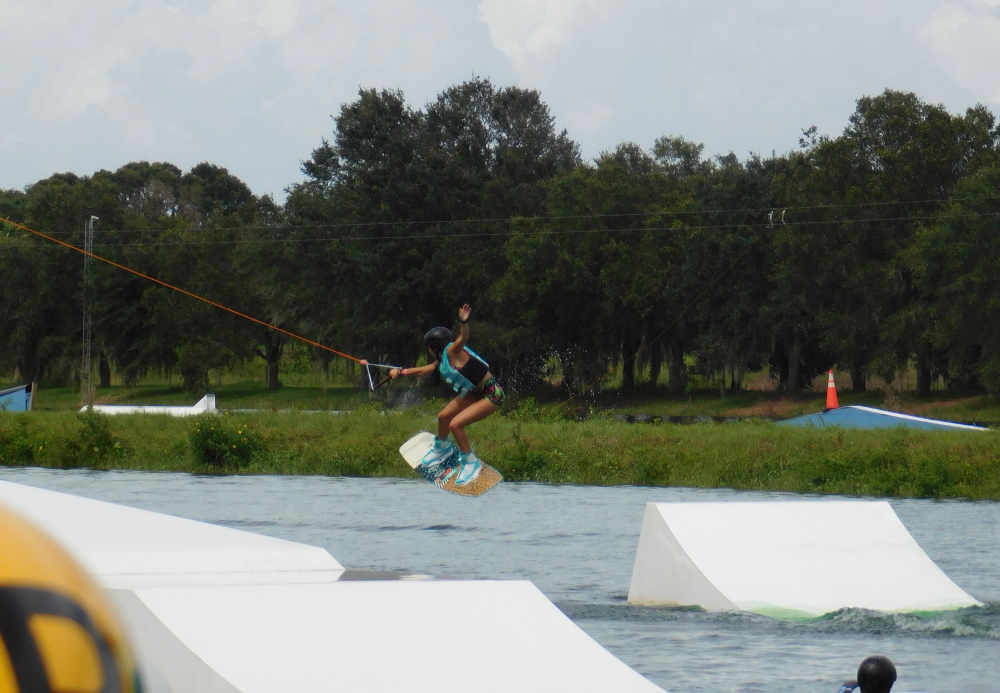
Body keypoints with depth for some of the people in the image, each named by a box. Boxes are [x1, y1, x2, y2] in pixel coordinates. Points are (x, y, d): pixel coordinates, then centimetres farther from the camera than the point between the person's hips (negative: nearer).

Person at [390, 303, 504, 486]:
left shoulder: (451, 352, -20)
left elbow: (463, 338, -41)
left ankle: (471, 463, -3)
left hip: (492, 395, -10)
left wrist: (464, 322, -61)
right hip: (474, 393, 10)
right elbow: (424, 370, 23)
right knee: (444, 416, 14)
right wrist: (401, 372, 27)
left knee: (455, 424, -18)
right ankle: (442, 449, 41)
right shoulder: (442, 361, 7)